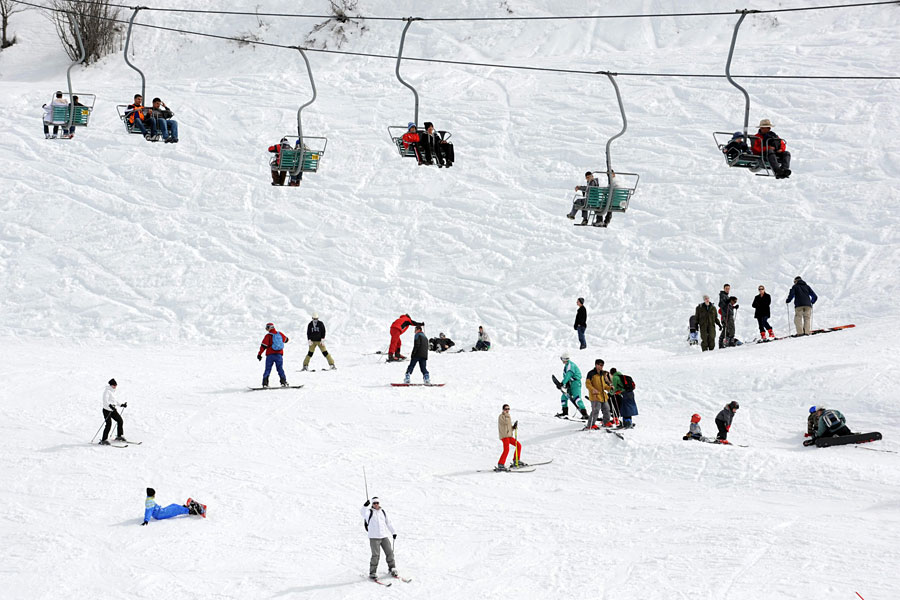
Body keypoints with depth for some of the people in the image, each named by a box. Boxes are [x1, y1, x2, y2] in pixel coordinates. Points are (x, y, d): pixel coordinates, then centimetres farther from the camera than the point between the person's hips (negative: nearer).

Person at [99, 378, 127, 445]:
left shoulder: (113, 391, 15)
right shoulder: (107, 391, -14)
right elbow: (105, 401, -28)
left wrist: (121, 405, 26)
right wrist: (110, 406, -43)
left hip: (113, 410, 9)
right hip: (107, 410, -9)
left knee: (120, 421, 12)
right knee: (109, 424, -15)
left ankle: (119, 436, 29)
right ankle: (104, 440, -12)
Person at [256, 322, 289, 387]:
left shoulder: (268, 336, -8)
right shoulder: (280, 334, 5)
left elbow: (263, 345, -11)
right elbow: (286, 340, 24)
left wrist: (259, 354, -7)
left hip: (270, 355, -3)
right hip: (279, 354, 3)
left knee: (268, 369, 2)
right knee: (280, 369, 9)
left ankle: (265, 383, -5)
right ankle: (284, 382, -1)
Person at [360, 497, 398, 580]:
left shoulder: (383, 512, 14)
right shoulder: (369, 512, -1)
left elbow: (388, 522, 22)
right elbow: (363, 513, -24)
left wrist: (393, 532, 22)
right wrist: (365, 506, -41)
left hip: (384, 536, 5)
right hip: (374, 538, -5)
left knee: (390, 552, 6)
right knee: (376, 555, -11)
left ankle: (392, 569, 22)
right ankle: (372, 573, -3)